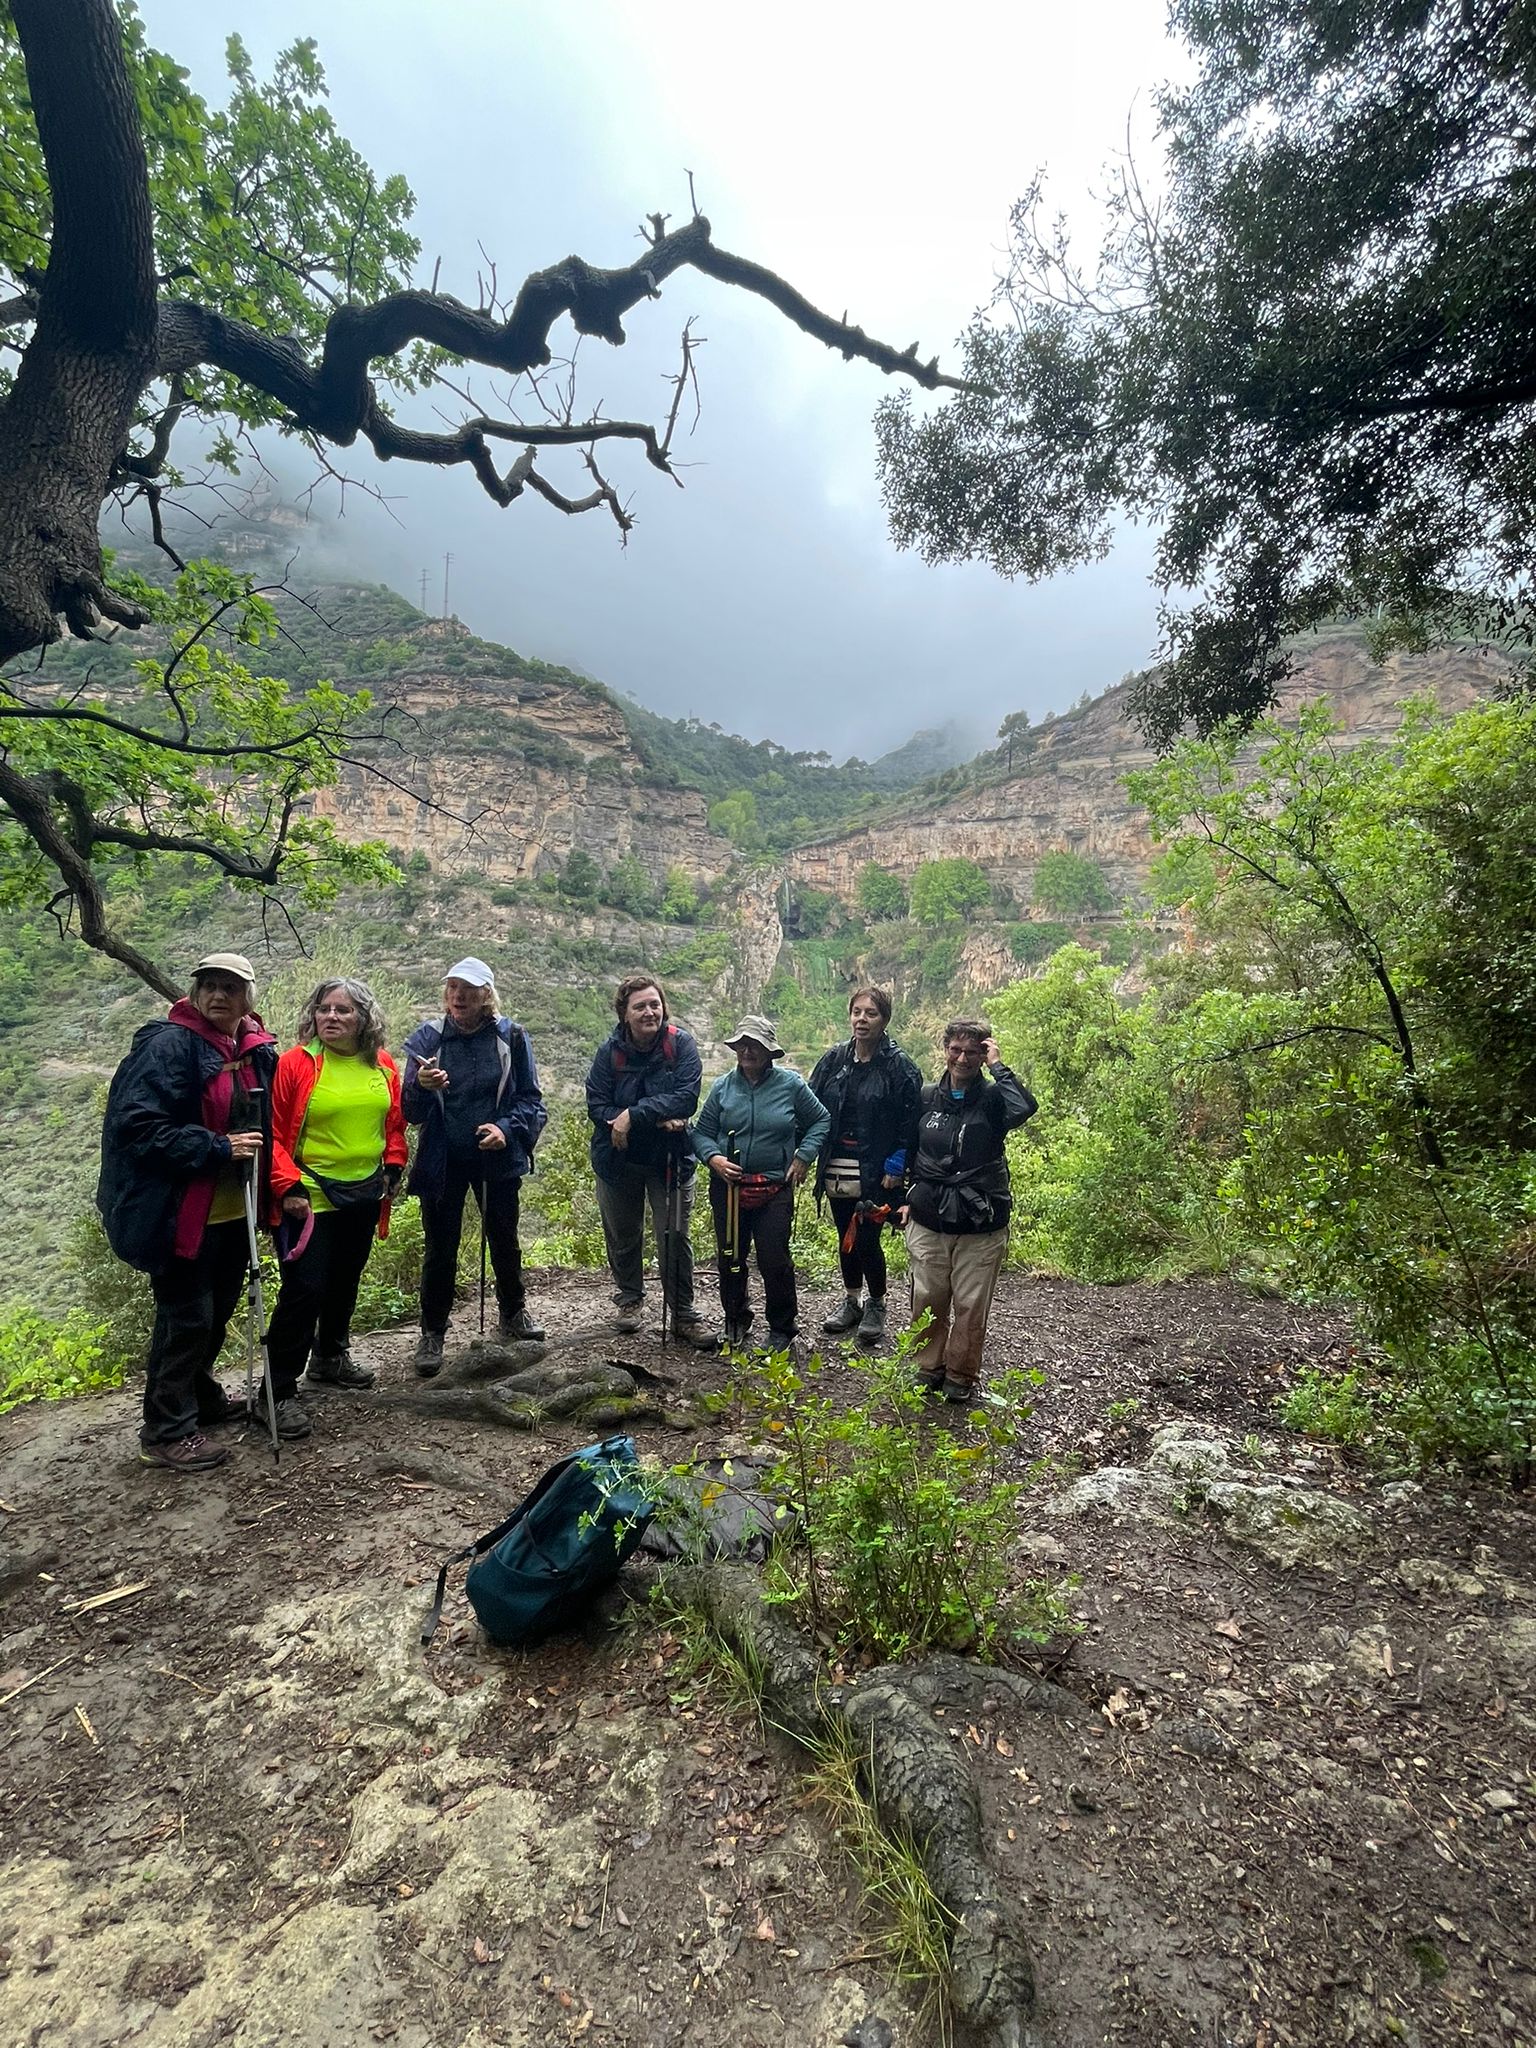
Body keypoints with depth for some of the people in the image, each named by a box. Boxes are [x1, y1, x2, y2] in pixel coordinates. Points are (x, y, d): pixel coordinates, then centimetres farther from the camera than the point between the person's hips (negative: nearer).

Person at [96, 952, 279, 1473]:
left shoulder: (258, 1050, 5)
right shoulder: (168, 1044, -16)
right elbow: (136, 1124, -22)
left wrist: (265, 1181, 7)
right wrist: (217, 1149, -25)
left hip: (234, 1211, 7)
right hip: (180, 1212, -7)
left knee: (216, 1311, 21)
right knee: (186, 1317, 1)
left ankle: (201, 1396, 41)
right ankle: (166, 1431, 17)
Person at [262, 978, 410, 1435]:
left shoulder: (383, 1066, 4)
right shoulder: (296, 1063, -11)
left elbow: (395, 1123, 14)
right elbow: (273, 1133, -11)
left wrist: (393, 1168, 4)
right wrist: (288, 1186, -16)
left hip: (365, 1194, 6)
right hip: (310, 1197, -5)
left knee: (345, 1281, 20)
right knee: (304, 1288, -7)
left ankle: (330, 1358, 40)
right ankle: (281, 1390, 7)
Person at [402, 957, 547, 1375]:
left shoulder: (511, 1037, -7)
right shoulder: (427, 1038, -6)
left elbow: (531, 1099, -2)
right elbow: (410, 1112, -7)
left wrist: (506, 1128, -20)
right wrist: (421, 1086, -28)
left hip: (497, 1160, 1)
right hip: (442, 1163, 0)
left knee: (504, 1240, 16)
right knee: (440, 1249, 8)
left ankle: (512, 1316, 37)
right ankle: (432, 1334, 24)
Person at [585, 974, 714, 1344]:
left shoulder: (681, 1043, -14)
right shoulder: (610, 1051, -10)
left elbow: (686, 1099, -22)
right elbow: (596, 1105, -15)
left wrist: (633, 1114, -27)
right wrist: (658, 1118, -23)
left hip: (669, 1159, -2)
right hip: (619, 1159, 2)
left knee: (674, 1236, 2)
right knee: (622, 1234, 18)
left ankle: (683, 1313, 17)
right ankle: (628, 1299, 40)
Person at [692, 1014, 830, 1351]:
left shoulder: (790, 1084, -3)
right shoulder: (723, 1086, 2)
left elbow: (820, 1121, 8)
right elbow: (701, 1132, 7)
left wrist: (803, 1158, -1)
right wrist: (713, 1158, -12)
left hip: (775, 1188, -2)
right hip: (728, 1187, 3)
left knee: (775, 1261, -1)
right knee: (730, 1259, 12)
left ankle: (781, 1329, 20)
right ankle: (736, 1321, 34)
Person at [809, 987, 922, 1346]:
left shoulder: (899, 1066, -8)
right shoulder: (834, 1059, 4)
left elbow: (909, 1123, -8)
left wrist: (895, 1168, -13)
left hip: (875, 1175, -4)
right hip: (836, 1171, 5)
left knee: (867, 1240, -2)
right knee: (846, 1238, 15)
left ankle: (876, 1305, 22)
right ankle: (852, 1301, 34)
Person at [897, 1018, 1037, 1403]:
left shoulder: (992, 1098, -5)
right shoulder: (926, 1098, 4)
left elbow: (1025, 1108, -29)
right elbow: (908, 1152, 14)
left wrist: (996, 1066, -19)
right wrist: (907, 1199, 10)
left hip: (981, 1227, -2)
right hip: (927, 1223, 3)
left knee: (971, 1306, 6)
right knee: (927, 1302, 11)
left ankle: (960, 1376, 27)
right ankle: (929, 1368, 32)